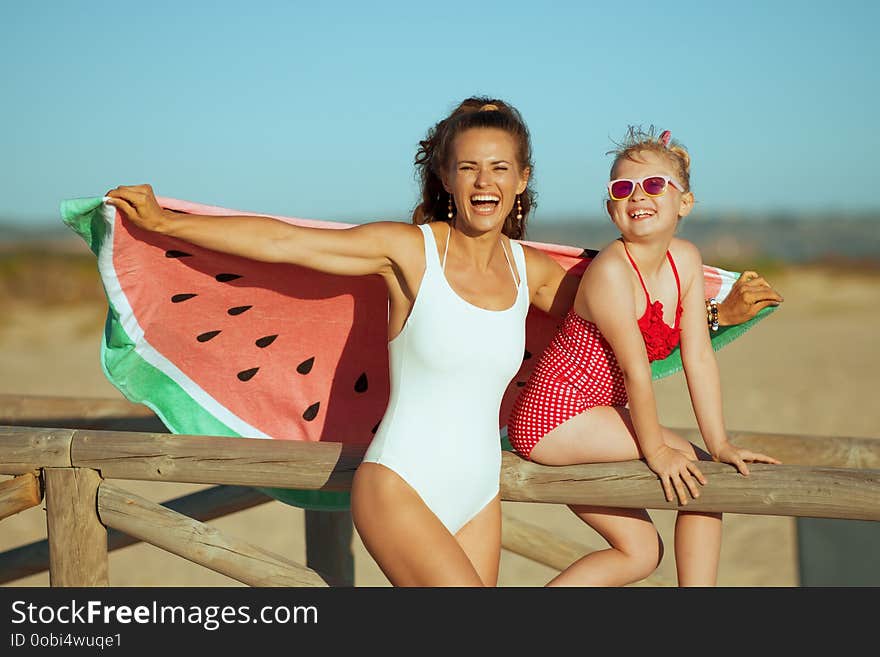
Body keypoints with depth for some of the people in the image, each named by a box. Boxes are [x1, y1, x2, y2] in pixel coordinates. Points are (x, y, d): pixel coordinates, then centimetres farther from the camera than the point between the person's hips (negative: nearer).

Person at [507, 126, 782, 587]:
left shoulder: (686, 260, -1)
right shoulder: (612, 271, -24)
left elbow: (699, 356, -2)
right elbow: (635, 368, -21)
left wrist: (720, 443, -5)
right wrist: (657, 449, -16)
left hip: (587, 420, 9)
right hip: (552, 416, -9)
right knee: (694, 467, -12)